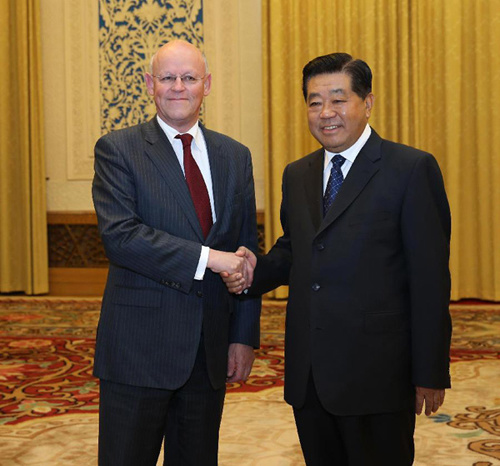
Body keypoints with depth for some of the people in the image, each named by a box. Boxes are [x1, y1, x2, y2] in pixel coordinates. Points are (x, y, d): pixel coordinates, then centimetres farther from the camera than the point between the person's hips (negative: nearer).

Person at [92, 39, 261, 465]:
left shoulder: (235, 156, 10)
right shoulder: (117, 150, -3)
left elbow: (247, 252, 10)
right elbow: (119, 235, -17)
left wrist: (245, 336, 5)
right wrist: (206, 258, -22)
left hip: (211, 351, 4)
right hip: (139, 348, -4)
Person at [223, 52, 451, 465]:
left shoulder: (412, 169, -7)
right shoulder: (297, 175, 13)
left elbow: (430, 278, -10)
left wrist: (430, 373, -12)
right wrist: (257, 271, -2)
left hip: (377, 374, -6)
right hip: (308, 375, 6)